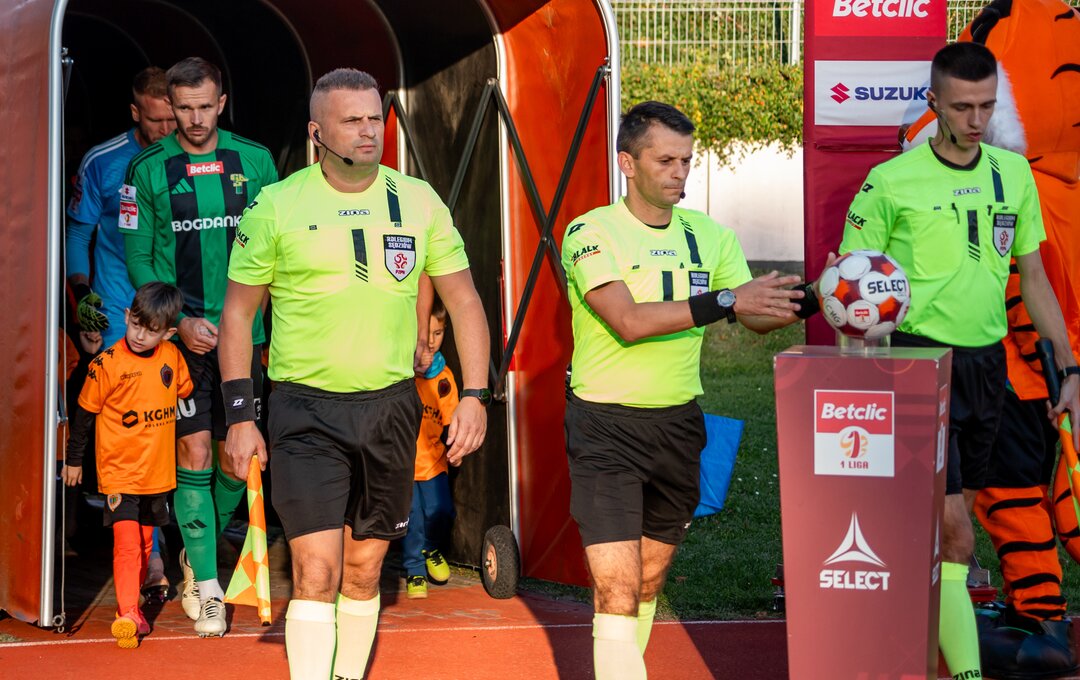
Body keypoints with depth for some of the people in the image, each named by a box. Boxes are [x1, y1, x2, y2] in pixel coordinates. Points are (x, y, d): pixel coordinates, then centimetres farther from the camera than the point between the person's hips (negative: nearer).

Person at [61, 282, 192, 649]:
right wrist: (74, 459, 5)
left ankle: (132, 604, 30)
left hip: (158, 472, 5)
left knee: (144, 544, 16)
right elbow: (85, 412, -2)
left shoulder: (172, 357, 0)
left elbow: (185, 392, 21)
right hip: (119, 472, -5)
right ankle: (126, 614, -12)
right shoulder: (108, 364, -13)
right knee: (126, 544, -13)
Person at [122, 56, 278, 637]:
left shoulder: (255, 161, 4)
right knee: (194, 449, -6)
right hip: (181, 333, -2)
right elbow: (138, 257, 0)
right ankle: (205, 585, 1)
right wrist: (179, 321, -10)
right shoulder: (148, 170, -1)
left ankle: (201, 550, 30)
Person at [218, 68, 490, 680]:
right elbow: (239, 311, 2)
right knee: (316, 571, -12)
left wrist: (475, 395, -1)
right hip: (307, 407, -3)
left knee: (365, 568, 12)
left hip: (391, 405, 3)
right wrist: (240, 415, -4)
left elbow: (464, 300, 8)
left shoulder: (419, 201, 4)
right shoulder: (277, 206, -4)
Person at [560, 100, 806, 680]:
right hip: (605, 427, -5)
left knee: (649, 580, 17)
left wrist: (810, 301, -21)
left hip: (678, 423, 5)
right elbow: (628, 322, -24)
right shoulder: (592, 232, -11)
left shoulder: (709, 236, 6)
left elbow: (759, 317, -1)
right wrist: (725, 301, -29)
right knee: (616, 590, -12)